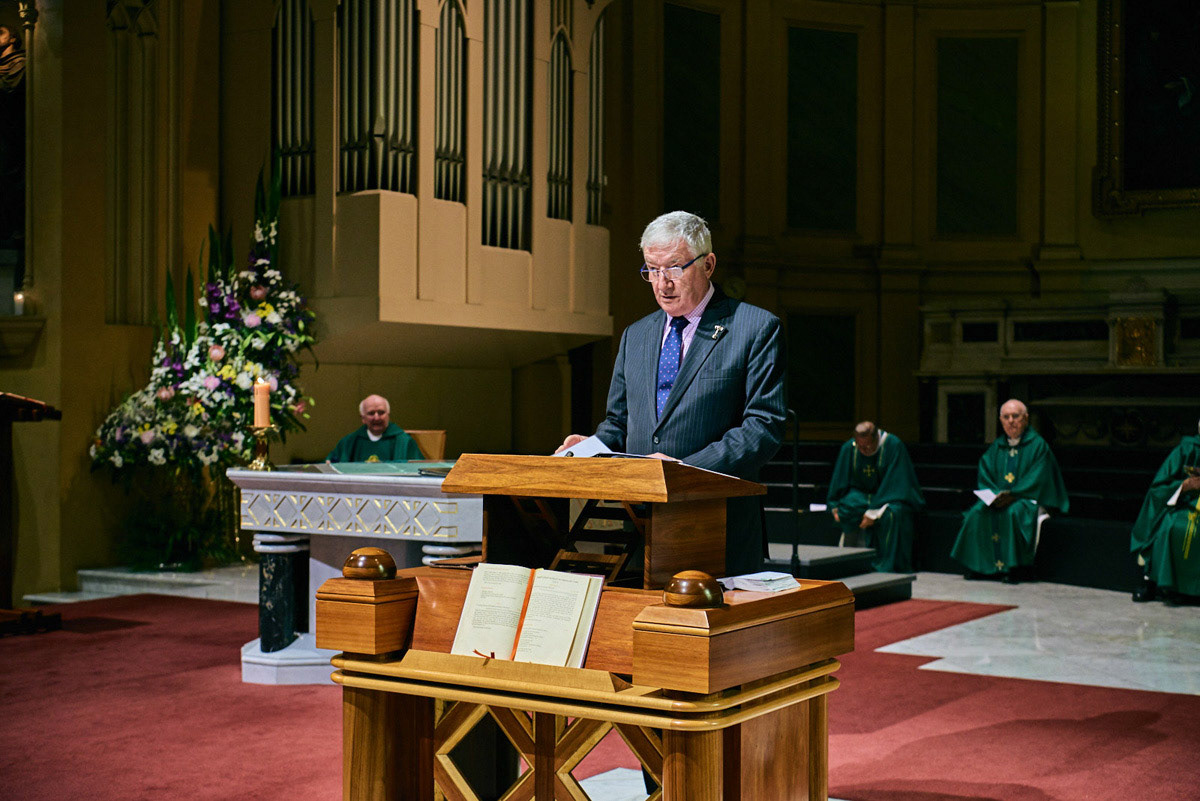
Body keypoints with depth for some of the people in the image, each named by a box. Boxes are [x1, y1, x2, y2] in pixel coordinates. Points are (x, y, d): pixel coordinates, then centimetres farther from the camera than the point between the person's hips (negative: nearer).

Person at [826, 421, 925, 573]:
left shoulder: (894, 446, -18)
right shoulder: (848, 448, -7)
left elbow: (894, 483, -21)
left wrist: (875, 513, -27)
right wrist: (835, 507, -7)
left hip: (890, 497, -3)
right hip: (862, 495, 3)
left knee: (892, 514, -36)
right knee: (847, 507, -30)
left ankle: (886, 567, -30)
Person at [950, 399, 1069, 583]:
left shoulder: (1037, 444, -1)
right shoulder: (997, 446, 15)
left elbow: (1036, 480, -11)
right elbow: (984, 475, 10)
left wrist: (1011, 495, -21)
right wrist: (994, 494, -10)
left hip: (1026, 499, -5)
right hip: (996, 497, 5)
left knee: (1013, 513, -36)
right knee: (977, 512, -24)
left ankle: (1009, 567, -31)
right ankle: (976, 565, -19)